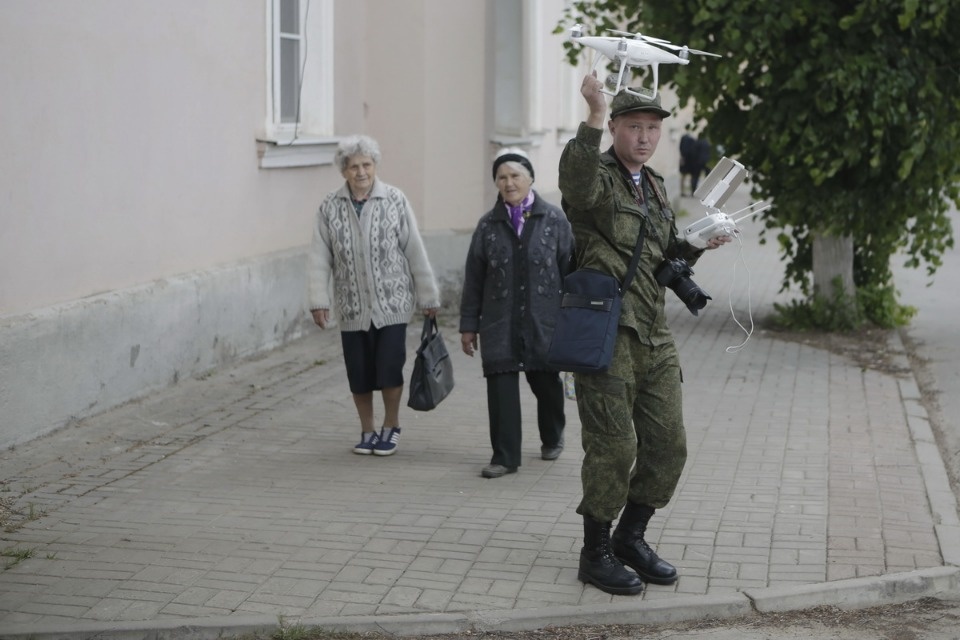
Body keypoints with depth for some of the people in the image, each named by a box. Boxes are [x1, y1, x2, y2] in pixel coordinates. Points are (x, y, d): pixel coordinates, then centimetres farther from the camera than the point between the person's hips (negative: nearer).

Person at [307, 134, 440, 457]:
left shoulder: (395, 200, -5)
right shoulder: (329, 207, -1)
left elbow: (415, 251, -3)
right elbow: (320, 258, -1)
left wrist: (428, 296, -1)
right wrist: (319, 300, -9)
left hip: (392, 304, -2)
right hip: (352, 308, 2)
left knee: (390, 368, -5)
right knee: (359, 373, 7)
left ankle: (391, 427, 19)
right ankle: (367, 431, 26)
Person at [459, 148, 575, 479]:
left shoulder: (554, 219, 0)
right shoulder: (488, 225, 5)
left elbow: (570, 269, 1)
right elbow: (473, 279, 8)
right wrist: (469, 325, 6)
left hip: (544, 321, -1)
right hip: (499, 323, 1)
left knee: (546, 381, 12)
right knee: (500, 386, -5)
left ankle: (552, 437, 39)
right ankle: (504, 456, 3)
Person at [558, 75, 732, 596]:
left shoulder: (655, 187, 19)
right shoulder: (596, 177, -6)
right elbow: (576, 180, -33)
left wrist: (699, 243, 9)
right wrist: (593, 115, -42)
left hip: (653, 334, 8)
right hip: (605, 332, -8)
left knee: (668, 445, 9)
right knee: (614, 445, -6)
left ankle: (631, 539, 26)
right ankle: (595, 554, 10)